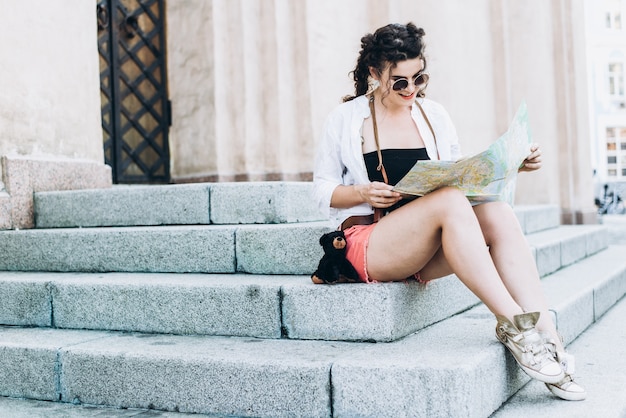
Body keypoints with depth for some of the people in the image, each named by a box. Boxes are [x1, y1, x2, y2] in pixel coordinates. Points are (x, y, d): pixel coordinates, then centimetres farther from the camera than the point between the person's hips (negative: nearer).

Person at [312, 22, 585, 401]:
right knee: (450, 200, -33)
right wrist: (363, 193, -16)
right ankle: (516, 325, -36)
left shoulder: (434, 114, 15)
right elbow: (323, 189, 3)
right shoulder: (346, 119, 4)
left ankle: (545, 331, -34)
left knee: (497, 211, -26)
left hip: (430, 250, 4)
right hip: (368, 247, -4)